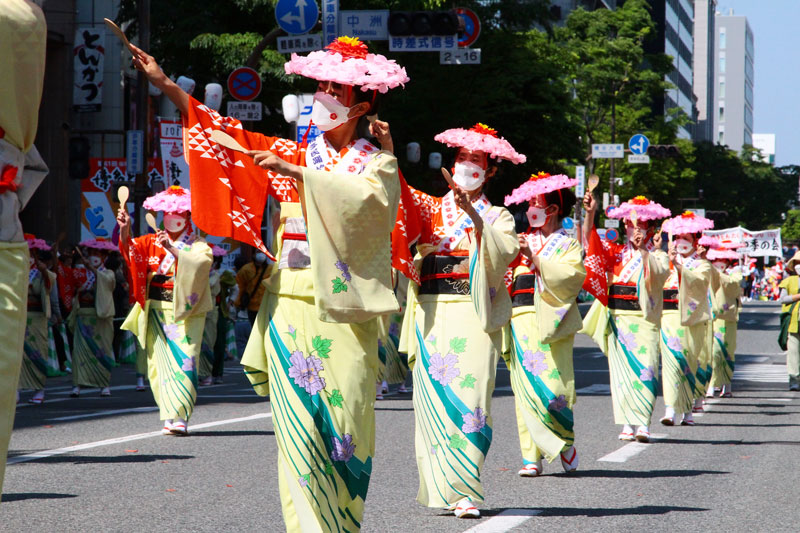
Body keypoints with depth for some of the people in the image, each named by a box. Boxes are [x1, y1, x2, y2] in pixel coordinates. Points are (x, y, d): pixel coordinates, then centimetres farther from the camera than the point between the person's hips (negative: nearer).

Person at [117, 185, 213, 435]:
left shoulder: (199, 246, 5)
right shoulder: (152, 242, 13)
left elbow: (197, 264, -17)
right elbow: (131, 250, -6)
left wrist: (172, 249, -28)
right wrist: (124, 230, -26)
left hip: (185, 312, -3)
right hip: (156, 311, 3)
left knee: (183, 361, -13)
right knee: (160, 363, -1)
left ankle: (179, 418, -18)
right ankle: (170, 415, 4)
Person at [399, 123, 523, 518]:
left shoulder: (497, 216, 14)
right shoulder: (429, 209, 18)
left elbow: (504, 254, -5)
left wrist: (475, 218, -17)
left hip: (474, 317, -2)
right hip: (431, 315, 2)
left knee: (470, 396, -11)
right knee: (434, 396, -5)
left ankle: (465, 493, -11)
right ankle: (440, 487, 2)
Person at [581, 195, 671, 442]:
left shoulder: (657, 255, 7)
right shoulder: (617, 252, 14)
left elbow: (659, 272, -14)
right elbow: (590, 240, 4)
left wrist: (643, 248, -24)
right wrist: (590, 213, -10)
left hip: (644, 319, -3)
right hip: (617, 318, 3)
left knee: (645, 369, -12)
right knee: (621, 369, -2)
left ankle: (643, 424, -14)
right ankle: (627, 424, 0)